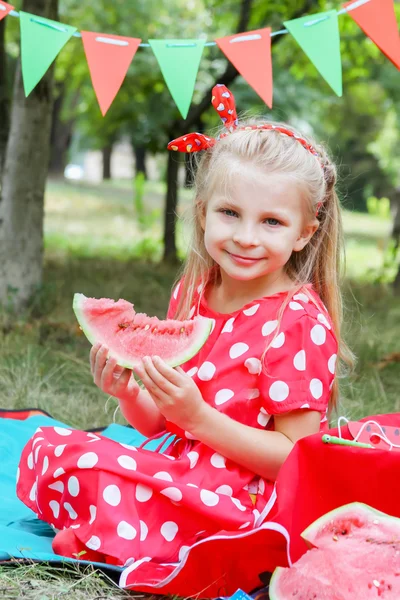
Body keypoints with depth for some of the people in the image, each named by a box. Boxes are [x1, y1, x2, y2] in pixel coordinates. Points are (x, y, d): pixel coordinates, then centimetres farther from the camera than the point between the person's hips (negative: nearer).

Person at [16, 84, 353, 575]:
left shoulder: (301, 322, -17)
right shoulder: (191, 294, 4)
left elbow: (293, 457, -17)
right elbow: (156, 424, 10)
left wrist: (197, 414, -26)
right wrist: (128, 392, -12)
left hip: (237, 502, -7)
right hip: (178, 471, 7)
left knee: (81, 462, -24)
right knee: (44, 446, -5)